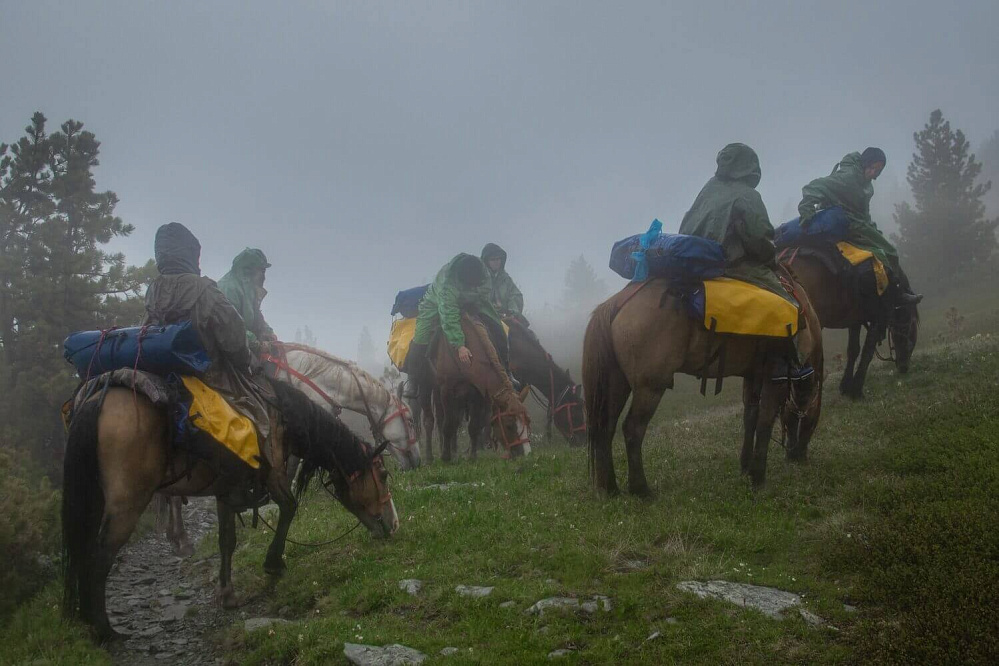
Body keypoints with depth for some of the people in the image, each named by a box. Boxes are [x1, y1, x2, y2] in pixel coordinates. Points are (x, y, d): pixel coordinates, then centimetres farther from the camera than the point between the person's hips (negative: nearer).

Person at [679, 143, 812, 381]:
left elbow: (687, 228, 15)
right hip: (736, 263, -8)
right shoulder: (747, 196, -10)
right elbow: (758, 238, -13)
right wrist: (771, 259, 4)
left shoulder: (709, 189, 11)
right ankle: (790, 364, -7)